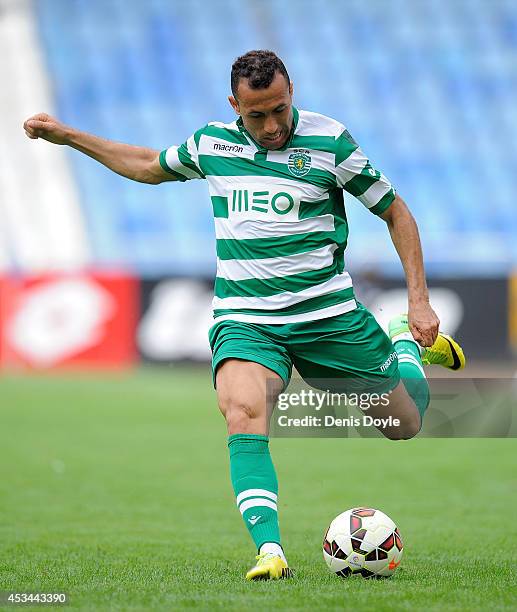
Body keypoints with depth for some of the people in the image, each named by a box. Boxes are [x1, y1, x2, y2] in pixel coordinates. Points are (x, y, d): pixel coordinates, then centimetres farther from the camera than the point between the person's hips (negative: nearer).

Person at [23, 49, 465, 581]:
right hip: (244, 317, 1)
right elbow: (150, 166, 25)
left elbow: (395, 211, 3)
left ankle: (406, 341, 43)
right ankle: (270, 550, -34)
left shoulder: (328, 140, -6)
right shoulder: (212, 143, 4)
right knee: (243, 413, -30)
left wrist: (420, 300, -3)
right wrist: (67, 136, 23)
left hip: (327, 313, -1)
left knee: (404, 424, 11)